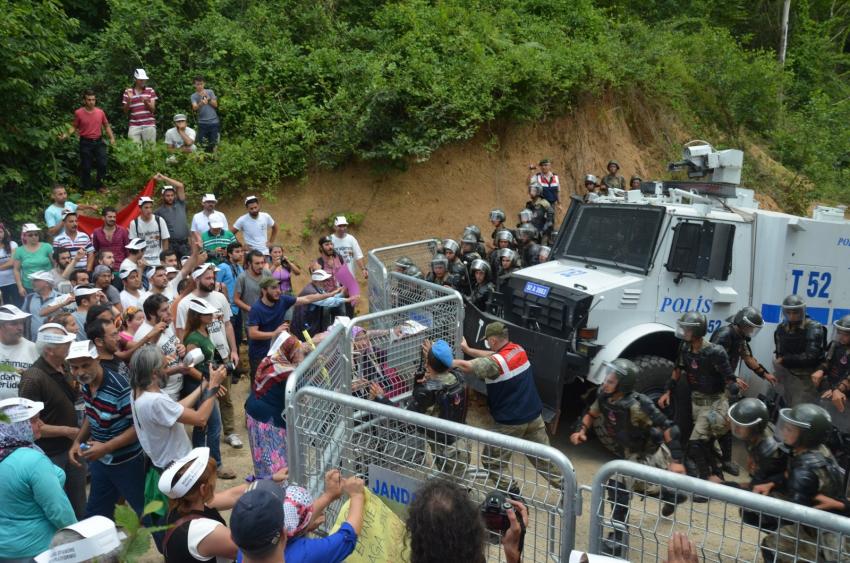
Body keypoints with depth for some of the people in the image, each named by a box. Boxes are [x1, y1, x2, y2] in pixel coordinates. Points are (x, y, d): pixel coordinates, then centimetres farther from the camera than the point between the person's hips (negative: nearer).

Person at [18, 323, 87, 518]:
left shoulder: (65, 368, 1)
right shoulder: (33, 378, -23)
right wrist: (67, 431, -18)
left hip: (72, 448, 7)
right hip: (49, 455, -7)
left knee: (79, 506, 21)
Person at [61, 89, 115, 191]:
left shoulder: (100, 112, 1)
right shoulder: (78, 113, -6)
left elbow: (106, 125, 14)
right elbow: (74, 126, 3)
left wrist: (112, 137, 6)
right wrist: (66, 134, -12)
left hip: (99, 142, 2)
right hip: (85, 143, -2)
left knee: (102, 164, 0)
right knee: (86, 167, 3)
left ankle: (100, 186, 16)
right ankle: (86, 188, 15)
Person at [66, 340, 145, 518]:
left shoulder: (120, 387, -29)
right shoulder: (85, 384, -4)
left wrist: (106, 447, -26)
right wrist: (78, 441, 1)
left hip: (126, 462, -7)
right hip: (100, 461, 7)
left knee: (144, 512, 9)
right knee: (95, 514, 21)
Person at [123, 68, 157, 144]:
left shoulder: (150, 91, 7)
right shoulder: (128, 92, 8)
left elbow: (153, 109, 3)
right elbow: (125, 111, 8)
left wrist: (146, 102, -16)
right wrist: (129, 100, -9)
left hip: (149, 125, 0)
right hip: (134, 126, 0)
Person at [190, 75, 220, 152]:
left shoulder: (210, 92, 8)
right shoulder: (193, 96, 4)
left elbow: (215, 105, 3)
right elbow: (194, 108, -13)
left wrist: (208, 98, -12)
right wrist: (201, 103, -34)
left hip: (214, 122, 1)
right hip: (202, 123, -1)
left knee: (214, 143, 3)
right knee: (202, 144, -2)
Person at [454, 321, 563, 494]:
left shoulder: (497, 362, -22)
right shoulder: (518, 349, 1)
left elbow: (466, 366, -24)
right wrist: (467, 349, 17)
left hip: (511, 422, -7)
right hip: (534, 415, 8)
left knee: (491, 461, 8)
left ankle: (513, 495, 10)